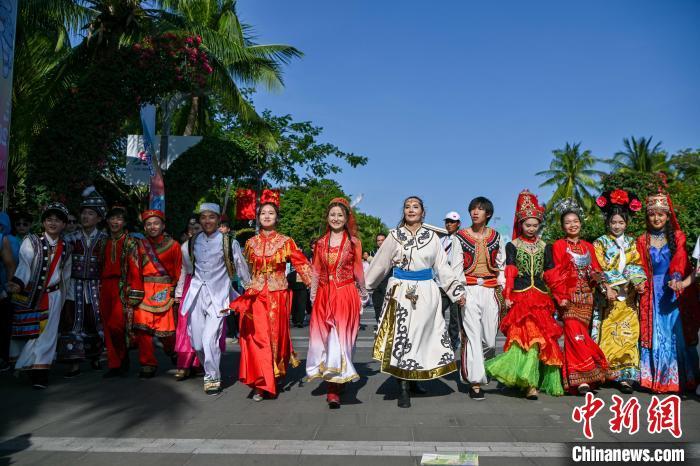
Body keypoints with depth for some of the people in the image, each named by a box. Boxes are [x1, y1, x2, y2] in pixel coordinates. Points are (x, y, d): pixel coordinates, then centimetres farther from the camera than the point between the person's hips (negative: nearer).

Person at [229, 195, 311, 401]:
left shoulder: (286, 242, 0)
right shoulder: (251, 243, 8)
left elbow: (302, 264, -5)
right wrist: (240, 299, 14)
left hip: (278, 296, -2)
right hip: (255, 297, 2)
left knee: (276, 336, 5)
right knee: (257, 337, -4)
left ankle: (274, 379, 23)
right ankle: (261, 384, 4)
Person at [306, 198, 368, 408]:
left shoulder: (353, 242, 2)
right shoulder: (321, 243, 10)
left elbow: (358, 270, 5)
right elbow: (316, 272, 10)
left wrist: (362, 292, 8)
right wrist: (313, 295, 6)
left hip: (346, 295, -3)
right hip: (324, 295, 3)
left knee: (342, 337, -5)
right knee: (323, 337, 4)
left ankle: (334, 390, -2)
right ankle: (332, 388, 18)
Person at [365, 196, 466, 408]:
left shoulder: (432, 236, 7)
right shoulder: (394, 236, 5)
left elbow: (443, 266, 8)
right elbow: (379, 264, 9)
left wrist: (457, 290, 2)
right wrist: (364, 285, 10)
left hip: (426, 292, 1)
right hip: (400, 291, -1)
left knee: (421, 336, 4)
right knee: (401, 335, -4)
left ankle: (413, 380, 21)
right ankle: (403, 388, 1)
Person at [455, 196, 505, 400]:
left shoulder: (496, 237, 11)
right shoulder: (461, 236, 4)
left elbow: (501, 265, 14)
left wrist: (502, 291, 7)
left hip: (491, 290, 2)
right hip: (469, 290, -2)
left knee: (490, 338, 1)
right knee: (472, 335, -7)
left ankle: (484, 365, 32)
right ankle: (475, 382, -1)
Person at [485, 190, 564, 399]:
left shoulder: (544, 247, 13)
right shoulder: (512, 245, 5)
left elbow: (551, 273, 13)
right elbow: (509, 272, -2)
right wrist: (507, 296, -11)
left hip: (541, 297, 3)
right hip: (520, 296, -3)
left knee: (543, 338, 0)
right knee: (526, 336, -13)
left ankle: (529, 381, 13)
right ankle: (530, 384, -12)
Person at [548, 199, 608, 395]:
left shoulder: (588, 246, 18)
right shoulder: (559, 245, 4)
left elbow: (596, 270, 18)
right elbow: (555, 273, -4)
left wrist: (595, 276, -7)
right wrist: (561, 296, -13)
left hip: (586, 296, 4)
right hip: (569, 296, -4)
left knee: (580, 334, 4)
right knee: (575, 333, -15)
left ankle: (579, 377, 12)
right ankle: (581, 378, -15)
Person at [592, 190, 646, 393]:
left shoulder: (631, 243, 15)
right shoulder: (600, 243, 4)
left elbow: (637, 266, 10)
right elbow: (598, 269, -4)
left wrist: (639, 282, -9)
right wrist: (607, 288, -17)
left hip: (628, 297, 3)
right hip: (608, 295, -3)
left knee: (628, 334, -1)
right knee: (607, 334, -3)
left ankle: (625, 375, 2)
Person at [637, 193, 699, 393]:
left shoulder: (677, 237, 6)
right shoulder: (642, 241, 12)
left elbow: (680, 260, -10)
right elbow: (641, 269, 8)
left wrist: (676, 278, -28)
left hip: (674, 292, -1)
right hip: (653, 294, 1)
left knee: (677, 334, -2)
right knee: (656, 335, 2)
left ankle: (680, 380, 6)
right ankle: (657, 380, 7)